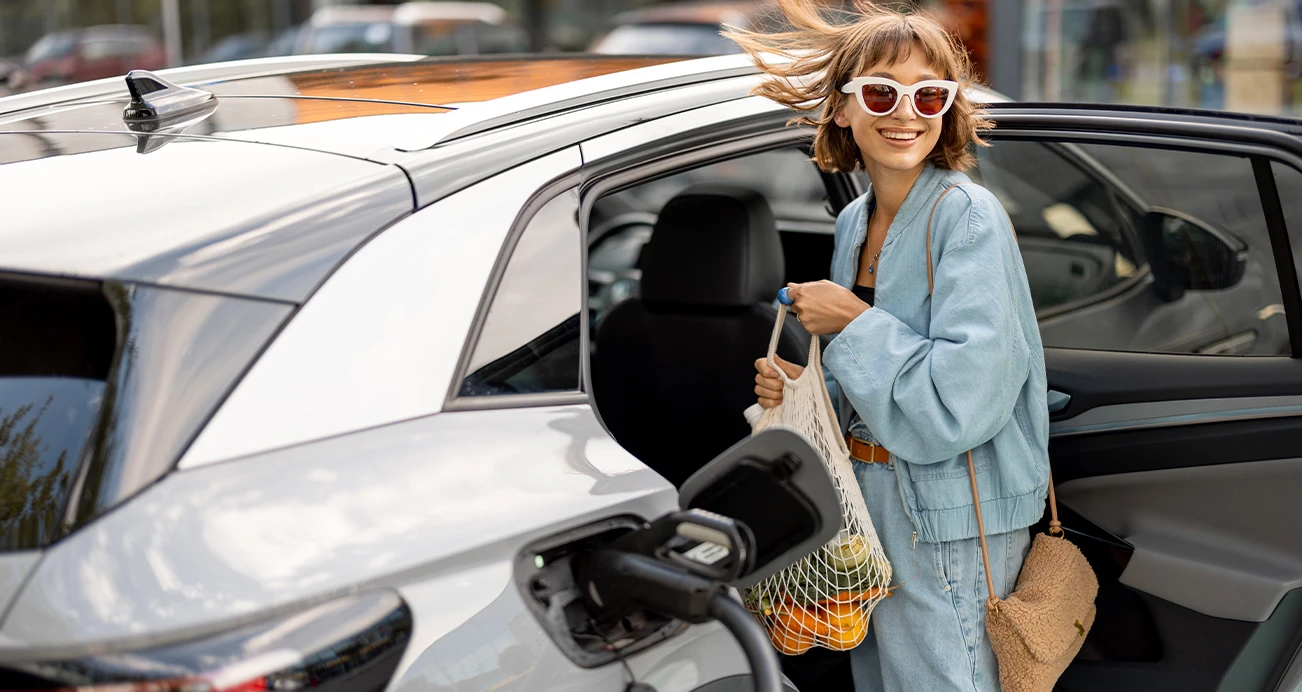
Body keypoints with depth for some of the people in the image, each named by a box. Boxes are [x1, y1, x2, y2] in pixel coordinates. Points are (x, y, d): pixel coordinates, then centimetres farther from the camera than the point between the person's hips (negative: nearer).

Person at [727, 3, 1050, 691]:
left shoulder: (968, 216, -17)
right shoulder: (854, 222, 7)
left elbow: (961, 405, -25)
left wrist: (853, 323, -17)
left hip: (950, 527, -8)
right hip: (870, 512, 8)